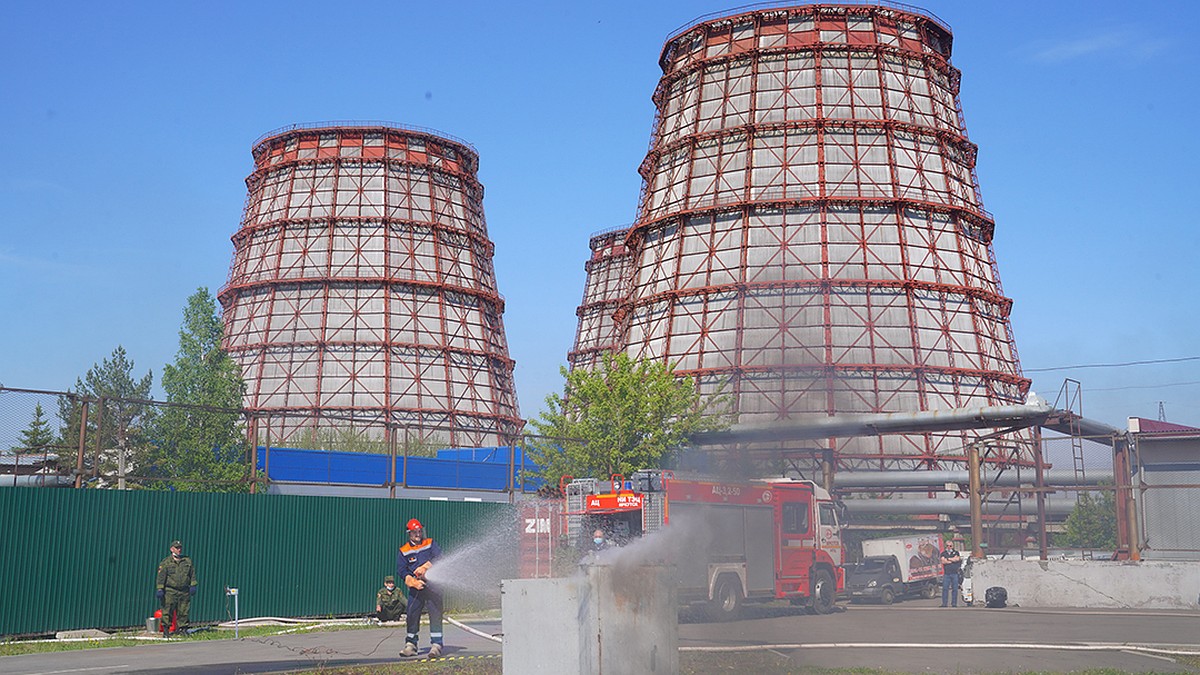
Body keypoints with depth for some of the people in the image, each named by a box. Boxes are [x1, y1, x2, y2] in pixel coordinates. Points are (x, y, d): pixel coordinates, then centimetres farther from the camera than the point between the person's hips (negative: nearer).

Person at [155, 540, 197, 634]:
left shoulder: (188, 561, 13)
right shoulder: (166, 562, 3)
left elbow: (192, 574, 14)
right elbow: (161, 577, -2)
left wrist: (193, 586, 3)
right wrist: (159, 589, -10)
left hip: (184, 592, 3)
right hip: (170, 592, -3)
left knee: (183, 612, 5)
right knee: (167, 612, -4)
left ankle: (181, 629, 13)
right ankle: (165, 630, 3)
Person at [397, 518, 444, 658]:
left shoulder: (430, 544, 8)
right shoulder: (404, 551, 9)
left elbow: (439, 557, -6)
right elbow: (401, 570, 2)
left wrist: (424, 567, -18)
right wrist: (414, 582, -12)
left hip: (432, 584, -2)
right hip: (415, 588, 2)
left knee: (435, 614, -8)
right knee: (412, 614, 0)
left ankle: (436, 645, -8)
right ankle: (410, 645, 11)